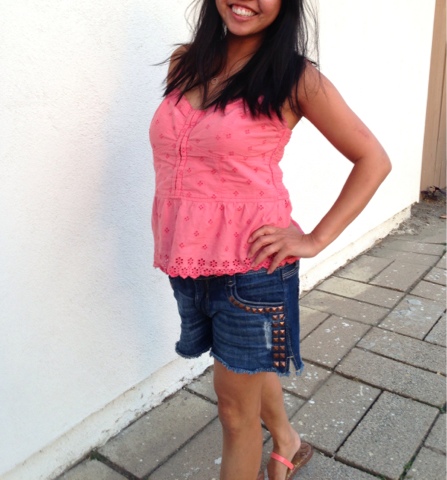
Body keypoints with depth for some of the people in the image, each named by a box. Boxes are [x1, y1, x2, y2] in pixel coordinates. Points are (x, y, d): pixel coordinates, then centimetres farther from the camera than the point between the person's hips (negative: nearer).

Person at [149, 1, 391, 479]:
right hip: (187, 260, 6)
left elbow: (372, 159, -5)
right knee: (249, 365, 27)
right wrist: (171, 246, 8)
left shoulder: (296, 78, -9)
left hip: (250, 265, -5)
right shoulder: (185, 63, 5)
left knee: (235, 404, 9)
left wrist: (316, 240, -13)